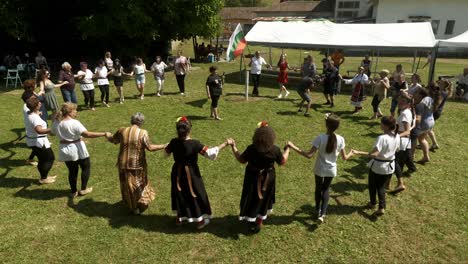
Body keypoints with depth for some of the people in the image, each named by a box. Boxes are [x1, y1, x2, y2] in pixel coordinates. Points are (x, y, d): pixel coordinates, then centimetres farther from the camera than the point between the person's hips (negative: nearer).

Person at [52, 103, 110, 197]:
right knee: (86, 167, 15)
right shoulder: (74, 123, -22)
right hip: (77, 149, -6)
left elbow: (53, 132, 18)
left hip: (65, 150, 6)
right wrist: (104, 134, -32)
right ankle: (83, 189, 19)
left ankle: (74, 192, 25)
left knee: (72, 170, 17)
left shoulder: (56, 123, -1)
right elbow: (87, 134, -30)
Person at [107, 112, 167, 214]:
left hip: (124, 164, 3)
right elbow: (150, 147, -18)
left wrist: (107, 136, 33)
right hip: (138, 164, -3)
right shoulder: (143, 133, -15)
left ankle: (132, 206, 37)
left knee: (127, 185, 21)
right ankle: (141, 204, 28)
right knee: (139, 184, 20)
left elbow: (113, 140, 10)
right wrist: (164, 146, -8)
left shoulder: (122, 131, -5)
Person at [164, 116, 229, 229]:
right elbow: (210, 153, -28)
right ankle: (201, 219, 29)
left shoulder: (174, 142, -12)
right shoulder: (194, 144, -27)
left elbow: (166, 153, 7)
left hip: (177, 173, 5)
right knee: (196, 194, 14)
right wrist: (225, 144, -23)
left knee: (179, 194, 23)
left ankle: (180, 218, 39)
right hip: (191, 173, -4)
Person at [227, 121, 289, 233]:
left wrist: (233, 146, -4)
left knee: (253, 198, 18)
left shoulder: (251, 149, -24)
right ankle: (260, 220, 39)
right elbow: (283, 162, -4)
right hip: (267, 179, 2)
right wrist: (287, 149, 9)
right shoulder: (275, 150, -21)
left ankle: (253, 221, 27)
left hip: (253, 178, -1)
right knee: (264, 198, 23)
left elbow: (241, 160, -10)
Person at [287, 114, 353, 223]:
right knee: (326, 189, 24)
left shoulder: (320, 138, -25)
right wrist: (351, 154, 19)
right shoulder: (340, 139, -14)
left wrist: (293, 147, -24)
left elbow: (309, 155, -27)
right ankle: (322, 214, 16)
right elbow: (344, 157, -4)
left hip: (320, 169, -2)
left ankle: (318, 211, 43)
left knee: (318, 188, 23)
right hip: (331, 170, 2)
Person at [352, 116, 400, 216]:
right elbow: (397, 150, 10)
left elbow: (373, 154, -33)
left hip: (377, 166, -5)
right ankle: (382, 207, 13)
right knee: (381, 186, 21)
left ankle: (372, 203, 39)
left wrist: (358, 152, -34)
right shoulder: (397, 136, -6)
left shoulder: (382, 138, -28)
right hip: (389, 166, 6)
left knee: (372, 185, 20)